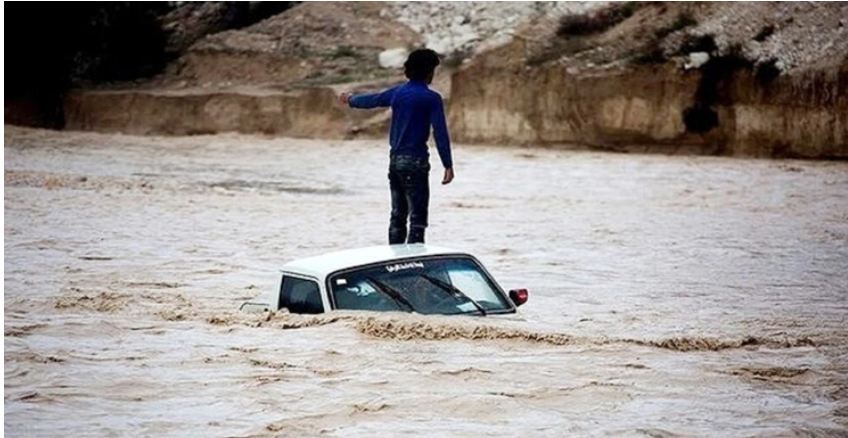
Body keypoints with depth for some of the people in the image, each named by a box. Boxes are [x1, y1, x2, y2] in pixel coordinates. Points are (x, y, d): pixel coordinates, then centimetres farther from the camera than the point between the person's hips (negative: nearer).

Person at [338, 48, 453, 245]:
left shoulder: (397, 92, 9)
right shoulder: (431, 98, -9)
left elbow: (371, 100, 26)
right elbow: (440, 132, -14)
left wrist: (350, 99, 46)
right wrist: (448, 165, -13)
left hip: (395, 160, 7)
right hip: (415, 162, -7)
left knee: (397, 216, 13)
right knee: (417, 218, -6)